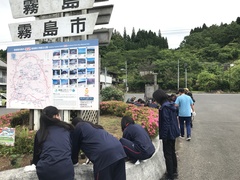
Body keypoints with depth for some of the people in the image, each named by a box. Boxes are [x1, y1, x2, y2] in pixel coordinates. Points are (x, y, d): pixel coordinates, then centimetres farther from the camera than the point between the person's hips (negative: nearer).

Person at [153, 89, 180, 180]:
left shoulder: (164, 107, -21)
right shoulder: (171, 105, 7)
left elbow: (165, 123, -23)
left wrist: (163, 136, -17)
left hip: (168, 134, -9)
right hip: (173, 133, 9)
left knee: (168, 155, 1)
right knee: (172, 153, 20)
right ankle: (174, 171, 34)